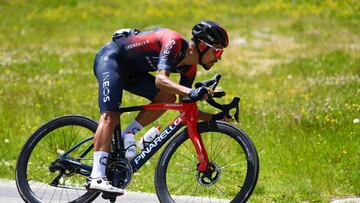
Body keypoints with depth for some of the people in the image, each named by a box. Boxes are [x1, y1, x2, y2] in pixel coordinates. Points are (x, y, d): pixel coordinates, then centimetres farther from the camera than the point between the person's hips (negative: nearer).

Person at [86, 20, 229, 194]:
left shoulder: (189, 68, -1)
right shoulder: (174, 42, -26)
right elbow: (160, 80, -39)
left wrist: (213, 118, -10)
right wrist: (191, 92, -52)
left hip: (131, 71, 9)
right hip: (111, 57, -9)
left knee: (168, 98, -10)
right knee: (110, 116, -23)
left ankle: (123, 139, -4)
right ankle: (96, 178, -32)